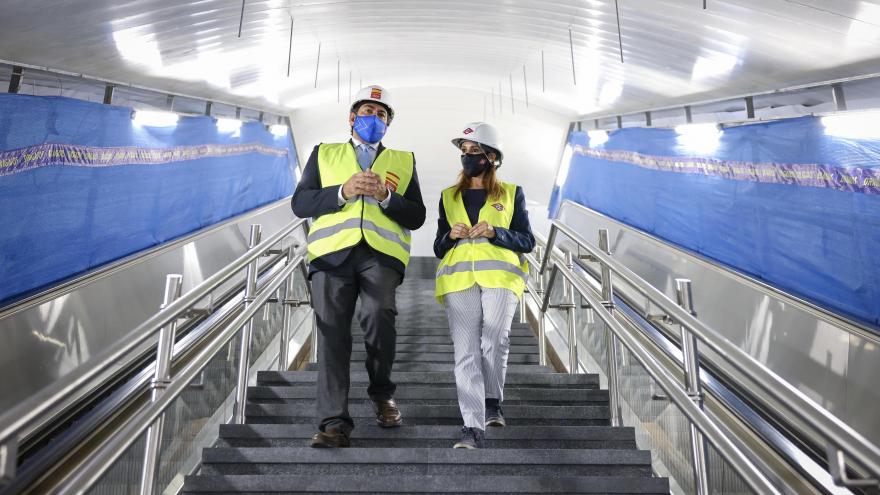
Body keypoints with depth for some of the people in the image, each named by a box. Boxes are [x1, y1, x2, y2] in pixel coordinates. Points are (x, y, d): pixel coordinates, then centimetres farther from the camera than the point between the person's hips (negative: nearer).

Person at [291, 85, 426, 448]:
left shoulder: (403, 161, 23)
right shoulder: (324, 153, 23)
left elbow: (416, 217, 13)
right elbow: (300, 203, 10)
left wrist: (385, 196, -5)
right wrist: (343, 191, -5)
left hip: (381, 253, -1)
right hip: (332, 252, 1)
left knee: (378, 315, -24)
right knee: (332, 333, -8)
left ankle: (382, 393, 2)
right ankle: (334, 422, -2)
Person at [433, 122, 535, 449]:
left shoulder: (511, 194, 15)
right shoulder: (449, 197, 22)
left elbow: (527, 241, 8)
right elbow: (438, 249, 21)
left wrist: (495, 232, -8)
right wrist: (450, 235, -1)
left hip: (499, 275, -2)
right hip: (459, 277, 2)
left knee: (494, 340, -19)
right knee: (466, 351, -10)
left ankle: (492, 402, 6)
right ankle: (474, 427, -12)